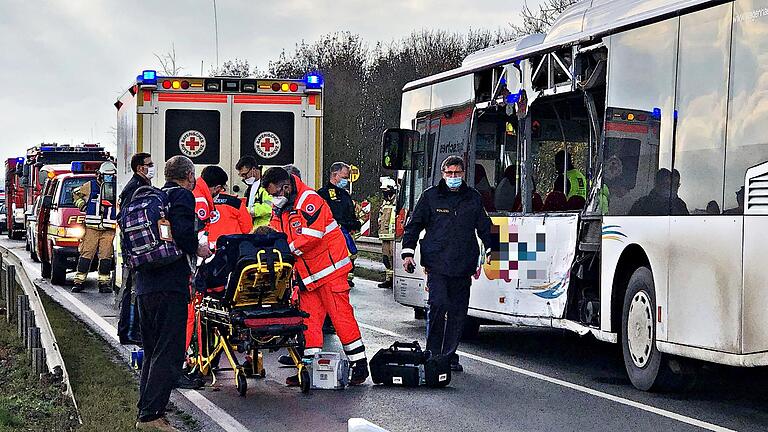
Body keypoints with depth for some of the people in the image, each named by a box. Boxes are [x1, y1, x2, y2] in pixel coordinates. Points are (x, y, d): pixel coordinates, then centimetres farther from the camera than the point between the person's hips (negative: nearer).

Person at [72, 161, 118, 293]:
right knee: (86, 254, -4)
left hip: (109, 229, 1)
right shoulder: (90, 186, 8)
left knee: (106, 256, -1)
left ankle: (104, 282, 5)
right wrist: (81, 205, 12)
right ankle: (79, 281, -1)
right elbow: (76, 193, 25)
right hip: (92, 228, -1)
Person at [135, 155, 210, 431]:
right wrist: (197, 249, -2)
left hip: (144, 285, 9)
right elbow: (182, 232, -19)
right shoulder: (182, 195, -3)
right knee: (169, 352, -8)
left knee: (152, 352, 16)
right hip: (170, 284, -9)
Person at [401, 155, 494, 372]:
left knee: (458, 311, 5)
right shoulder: (430, 196, 7)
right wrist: (408, 252, 0)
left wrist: (489, 249, 12)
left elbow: (484, 226, 22)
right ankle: (433, 354, -7)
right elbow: (413, 225, 9)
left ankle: (450, 356, 14)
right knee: (438, 305, -16)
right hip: (437, 263, -3)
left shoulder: (473, 198, 13)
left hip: (463, 265, 3)